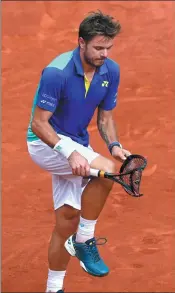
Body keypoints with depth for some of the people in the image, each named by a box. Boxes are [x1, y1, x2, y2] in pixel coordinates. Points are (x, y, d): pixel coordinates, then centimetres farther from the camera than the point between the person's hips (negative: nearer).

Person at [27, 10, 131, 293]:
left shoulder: (111, 71, -6)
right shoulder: (57, 72, -26)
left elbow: (105, 117, 5)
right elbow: (39, 123, -22)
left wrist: (114, 145, -15)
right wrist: (70, 153, -34)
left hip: (75, 145, 7)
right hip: (44, 142, -7)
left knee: (67, 220, 7)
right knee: (106, 169, -29)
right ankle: (84, 241, -12)